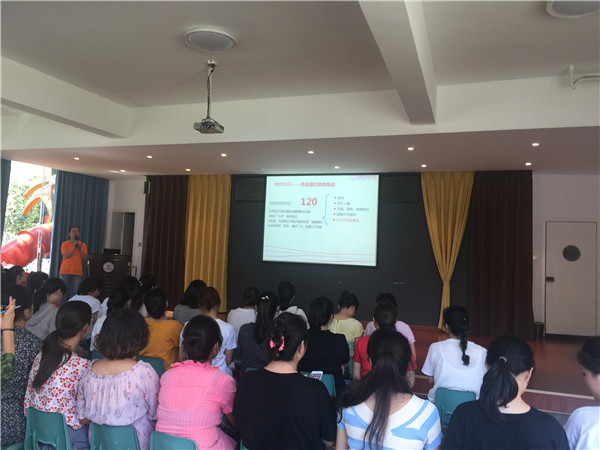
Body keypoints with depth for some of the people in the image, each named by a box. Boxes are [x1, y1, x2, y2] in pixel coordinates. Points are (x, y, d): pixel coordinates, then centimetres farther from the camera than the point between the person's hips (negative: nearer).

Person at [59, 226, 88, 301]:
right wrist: (74, 247, -13)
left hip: (77, 273, 1)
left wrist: (80, 249, -11)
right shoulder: (65, 244, 4)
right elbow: (65, 256, -9)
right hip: (65, 272, -1)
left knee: (74, 293, -3)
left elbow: (84, 258, 2)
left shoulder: (83, 245, 10)